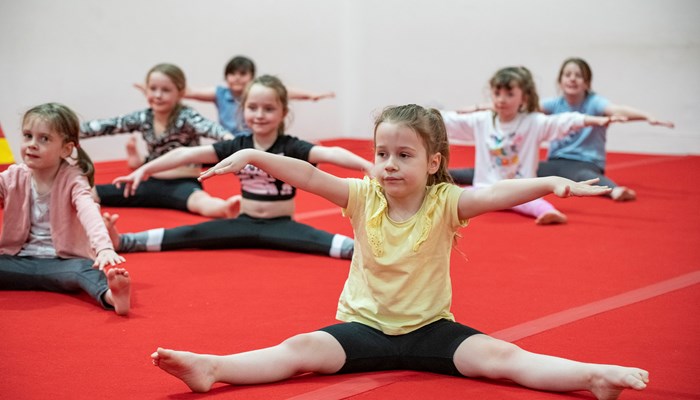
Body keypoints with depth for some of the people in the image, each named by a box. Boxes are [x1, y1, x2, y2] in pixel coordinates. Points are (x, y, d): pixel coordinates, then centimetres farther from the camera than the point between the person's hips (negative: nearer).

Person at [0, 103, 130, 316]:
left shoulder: (72, 180, -7)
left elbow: (89, 212, -26)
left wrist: (104, 248, -43)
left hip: (61, 263, -5)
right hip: (18, 262, 5)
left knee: (85, 267, -36)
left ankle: (111, 295, -64)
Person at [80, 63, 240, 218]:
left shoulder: (185, 117, -12)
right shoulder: (143, 118, 4)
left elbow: (208, 127, -32)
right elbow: (108, 125, 8)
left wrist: (227, 137, -54)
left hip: (183, 184, -7)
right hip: (153, 184, 7)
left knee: (198, 200, -43)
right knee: (91, 193, -6)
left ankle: (224, 207, -71)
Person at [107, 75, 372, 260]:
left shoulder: (291, 147, -11)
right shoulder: (238, 146, 0)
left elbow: (328, 153, -28)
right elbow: (188, 154, -6)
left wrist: (368, 167, -46)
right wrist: (144, 169, -11)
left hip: (281, 226, -3)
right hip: (244, 223, 3)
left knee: (320, 241, -32)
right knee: (189, 235, -11)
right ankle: (124, 241, -17)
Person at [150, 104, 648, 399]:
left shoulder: (445, 203, -11)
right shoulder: (364, 198, -4)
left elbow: (498, 193, -26)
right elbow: (308, 175, -14)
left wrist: (551, 182, -42)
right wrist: (253, 155, -25)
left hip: (430, 329, -1)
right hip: (365, 326, 1)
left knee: (501, 357, -22)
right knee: (301, 349, -21)